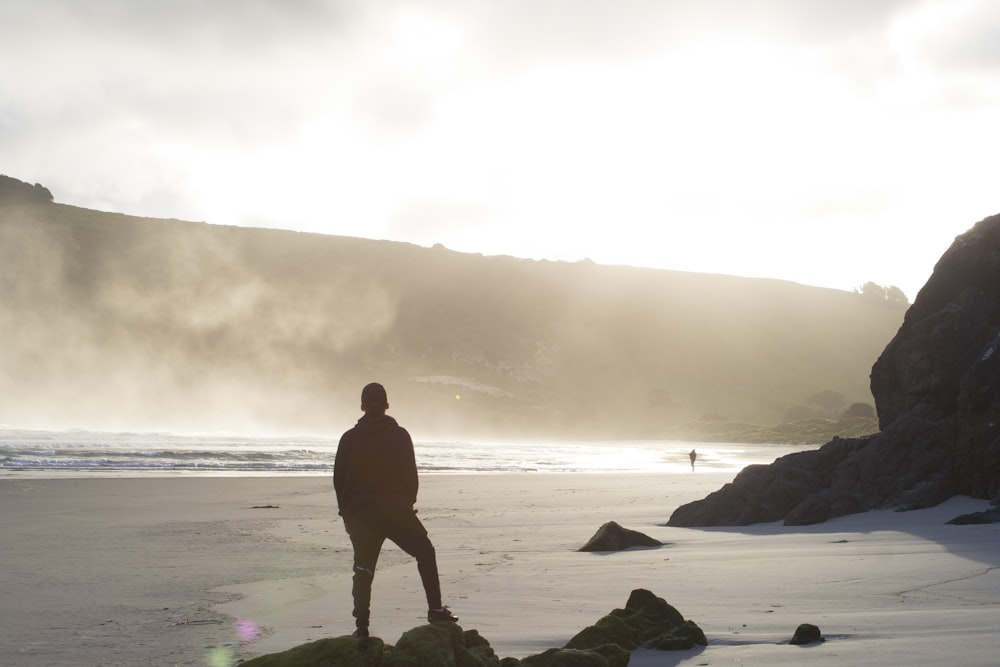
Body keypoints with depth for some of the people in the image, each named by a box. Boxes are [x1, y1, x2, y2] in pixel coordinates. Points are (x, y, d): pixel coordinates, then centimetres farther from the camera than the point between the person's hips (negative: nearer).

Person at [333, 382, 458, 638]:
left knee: (363, 569, 8)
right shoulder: (399, 435, 0)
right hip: (397, 510, -1)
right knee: (425, 553, 11)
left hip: (360, 513, 2)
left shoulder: (350, 438, 3)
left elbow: (339, 479, 3)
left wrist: (347, 512, 11)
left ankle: (361, 625, 3)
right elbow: (411, 476, 1)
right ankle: (435, 610, 3)